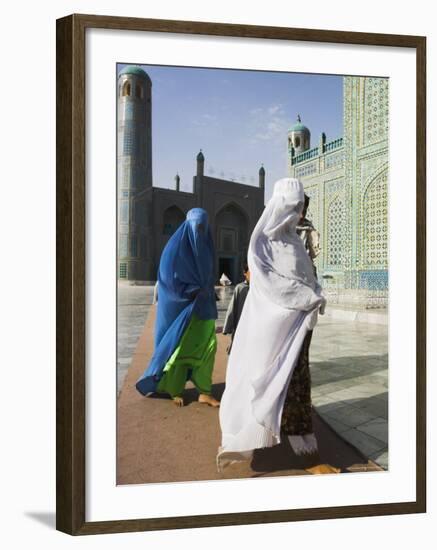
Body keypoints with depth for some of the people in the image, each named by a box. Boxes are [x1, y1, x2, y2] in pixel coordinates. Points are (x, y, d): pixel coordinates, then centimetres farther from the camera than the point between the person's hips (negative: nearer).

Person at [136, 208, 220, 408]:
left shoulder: (204, 247, 9)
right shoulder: (175, 247, -10)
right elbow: (168, 279, -14)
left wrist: (207, 296, 2)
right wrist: (194, 291, -16)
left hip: (199, 306, 6)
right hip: (178, 305, -6)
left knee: (207, 344, -2)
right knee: (178, 346, 2)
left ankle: (204, 392, 4)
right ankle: (175, 391, 18)